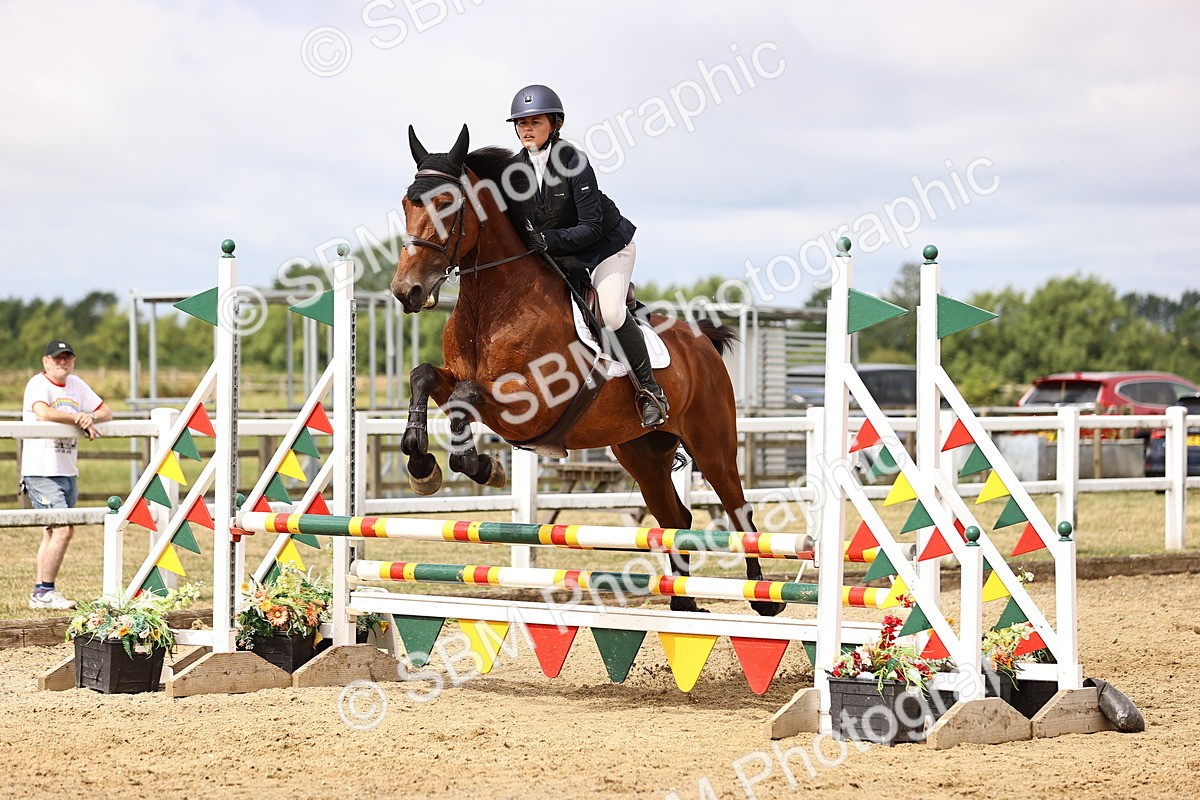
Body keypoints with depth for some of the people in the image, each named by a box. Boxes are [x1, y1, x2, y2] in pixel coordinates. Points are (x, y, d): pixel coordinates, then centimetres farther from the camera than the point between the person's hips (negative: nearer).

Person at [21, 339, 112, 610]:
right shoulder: (38, 384, -9)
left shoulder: (76, 384, 13)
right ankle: (45, 592, -8)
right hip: (41, 472, -8)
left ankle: (41, 594, 15)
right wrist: (79, 420, -20)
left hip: (68, 472, 8)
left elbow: (106, 413, 15)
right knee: (63, 529, -16)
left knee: (53, 533, 10)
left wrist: (91, 417, -8)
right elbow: (43, 413, -28)